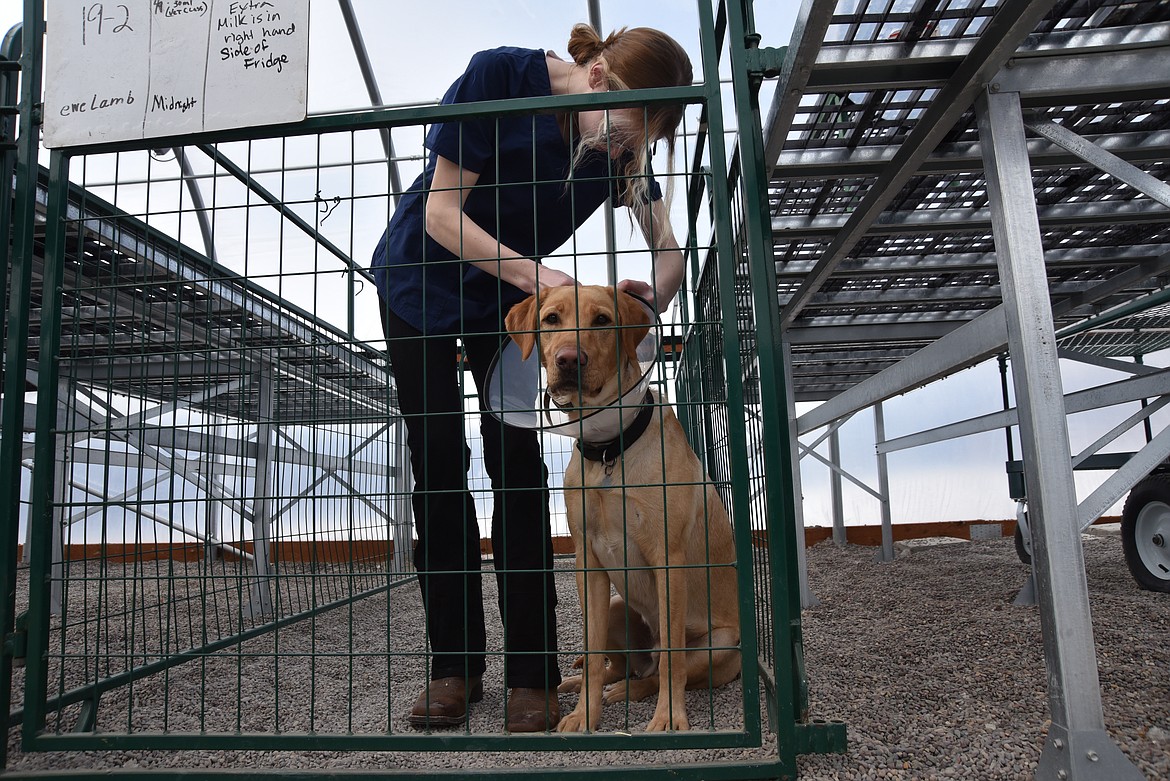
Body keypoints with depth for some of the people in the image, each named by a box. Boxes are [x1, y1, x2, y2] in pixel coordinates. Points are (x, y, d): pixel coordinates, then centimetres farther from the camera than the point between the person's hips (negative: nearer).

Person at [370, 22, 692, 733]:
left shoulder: (624, 141, -12)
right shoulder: (499, 75, -24)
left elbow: (668, 249, -9)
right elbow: (441, 213, -24)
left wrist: (649, 300, -32)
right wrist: (531, 272, -35)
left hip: (512, 293, 2)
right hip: (420, 280, -2)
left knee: (515, 460, -9)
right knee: (438, 461, -4)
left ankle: (532, 674, -4)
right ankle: (455, 666, 4)